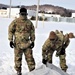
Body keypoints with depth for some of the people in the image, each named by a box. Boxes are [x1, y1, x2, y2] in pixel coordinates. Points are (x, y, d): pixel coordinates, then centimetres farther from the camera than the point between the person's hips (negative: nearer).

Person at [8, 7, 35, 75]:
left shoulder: (29, 22, 5)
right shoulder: (15, 22, -4)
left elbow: (32, 32, 13)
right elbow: (10, 31, -1)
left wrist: (32, 41, 9)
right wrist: (11, 40, -5)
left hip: (27, 43, 2)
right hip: (18, 43, -2)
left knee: (29, 57, 4)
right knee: (18, 58, 6)